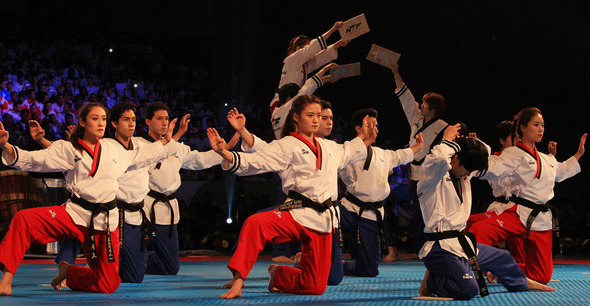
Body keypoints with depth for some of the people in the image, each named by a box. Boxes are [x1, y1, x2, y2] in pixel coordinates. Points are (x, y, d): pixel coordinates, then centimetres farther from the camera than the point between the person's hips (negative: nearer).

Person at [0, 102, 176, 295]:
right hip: (75, 214, -3)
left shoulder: (112, 149, 13)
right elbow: (32, 160, -10)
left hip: (106, 220, 4)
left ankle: (67, 272, 30)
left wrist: (165, 142, 35)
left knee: (108, 284, 1)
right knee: (24, 220, -30)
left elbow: (137, 158, 33)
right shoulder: (68, 149, 0)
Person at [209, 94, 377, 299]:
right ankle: (238, 279, -30)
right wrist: (225, 153, -28)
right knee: (255, 223, -38)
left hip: (323, 219, 5)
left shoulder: (328, 147, 18)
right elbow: (253, 162, -14)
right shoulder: (286, 146, -2)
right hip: (296, 214, -5)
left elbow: (346, 153, 43)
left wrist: (364, 140, 37)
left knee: (315, 287, 1)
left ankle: (278, 274, 31)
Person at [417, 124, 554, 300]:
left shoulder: (462, 174, 14)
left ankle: (522, 283, 57)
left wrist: (471, 142, 7)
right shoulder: (433, 174, -14)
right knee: (468, 289, -29)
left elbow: (485, 152, 29)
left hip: (463, 243, 10)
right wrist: (448, 140, -17)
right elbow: (440, 159, -38)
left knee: (502, 258, 28)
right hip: (442, 248, -10)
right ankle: (430, 282, -4)